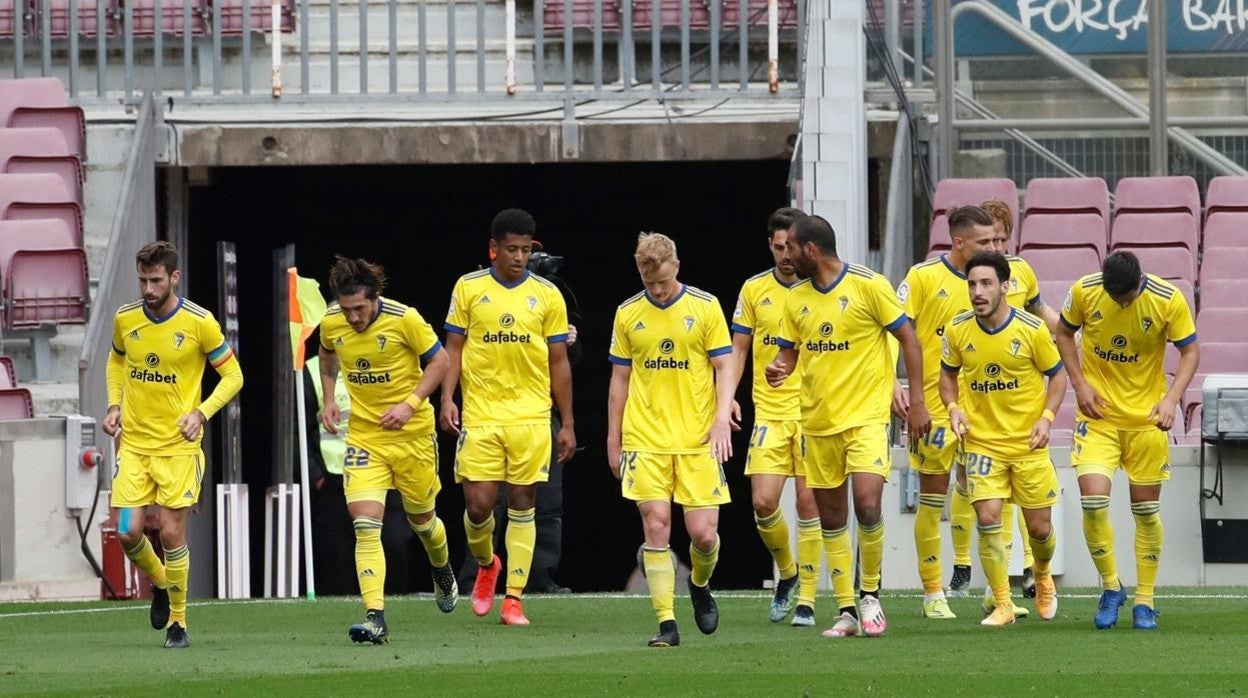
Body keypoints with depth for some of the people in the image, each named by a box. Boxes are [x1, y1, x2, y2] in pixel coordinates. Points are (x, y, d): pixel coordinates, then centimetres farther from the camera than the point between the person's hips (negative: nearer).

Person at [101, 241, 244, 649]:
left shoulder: (200, 323, -10)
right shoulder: (125, 320, 1)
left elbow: (233, 376, -1)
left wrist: (201, 413, -15)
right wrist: (114, 405, 7)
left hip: (178, 444, -3)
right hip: (133, 442, 3)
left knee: (171, 534, -6)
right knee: (128, 533, -5)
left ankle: (177, 621, 11)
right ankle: (158, 583, 27)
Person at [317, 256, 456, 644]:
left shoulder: (404, 320, -19)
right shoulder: (331, 324, -7)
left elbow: (440, 361, -9)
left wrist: (410, 404, -19)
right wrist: (329, 400, 5)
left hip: (412, 433, -2)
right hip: (363, 435, 2)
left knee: (421, 518, 15)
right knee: (365, 525, -15)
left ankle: (443, 573, 51)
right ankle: (375, 619, -21)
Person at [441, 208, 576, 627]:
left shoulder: (547, 295, 4)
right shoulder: (469, 288, 3)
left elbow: (559, 363, 8)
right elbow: (453, 348, 7)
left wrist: (568, 424, 7)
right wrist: (447, 398, -7)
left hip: (531, 416, 0)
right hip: (480, 415, 0)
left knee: (522, 505, 0)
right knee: (478, 503, -4)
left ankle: (514, 599, 5)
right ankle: (486, 564, 27)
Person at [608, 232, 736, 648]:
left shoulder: (705, 307, 2)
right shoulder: (628, 314, 7)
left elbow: (725, 367, 3)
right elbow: (620, 379, 13)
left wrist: (722, 418, -12)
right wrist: (613, 439, 11)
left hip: (698, 440, -1)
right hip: (645, 440, 1)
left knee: (703, 532, -5)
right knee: (656, 527, -8)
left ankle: (700, 585, 28)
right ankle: (666, 623, -6)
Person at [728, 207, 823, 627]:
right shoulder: (754, 290, 6)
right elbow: (738, 349, 12)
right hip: (769, 413, 2)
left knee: (808, 503, -3)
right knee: (762, 501, -7)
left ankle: (806, 599, 5)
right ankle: (787, 574, 20)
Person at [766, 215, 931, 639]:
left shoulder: (868, 285, -9)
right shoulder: (796, 299, 8)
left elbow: (908, 338, -4)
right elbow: (788, 351, 17)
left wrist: (916, 401, -7)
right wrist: (779, 369, -8)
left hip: (866, 416, -5)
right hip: (818, 423, 6)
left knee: (867, 505, -18)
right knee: (831, 517, 5)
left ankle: (870, 596, 1)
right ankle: (845, 610, 13)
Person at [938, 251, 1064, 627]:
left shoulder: (1031, 329, -11)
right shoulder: (957, 331, -4)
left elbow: (1058, 375, 1)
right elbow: (948, 374, 12)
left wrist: (1046, 416, -13)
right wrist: (952, 407, -7)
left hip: (1028, 441, -1)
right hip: (981, 441, 1)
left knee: (1039, 526, 5)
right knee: (988, 519, -13)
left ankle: (1043, 578, 39)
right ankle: (1003, 605, -1)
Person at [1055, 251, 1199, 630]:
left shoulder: (1168, 300, -15)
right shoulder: (1084, 292, -11)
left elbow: (1190, 351, -4)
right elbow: (1064, 333, 7)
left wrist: (1171, 398, -18)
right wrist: (1080, 383, -6)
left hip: (1146, 416, 0)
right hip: (1098, 413, 0)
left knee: (1146, 509, 4)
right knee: (1093, 500, -14)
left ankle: (1144, 601, 17)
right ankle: (1110, 587, 7)